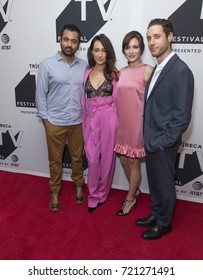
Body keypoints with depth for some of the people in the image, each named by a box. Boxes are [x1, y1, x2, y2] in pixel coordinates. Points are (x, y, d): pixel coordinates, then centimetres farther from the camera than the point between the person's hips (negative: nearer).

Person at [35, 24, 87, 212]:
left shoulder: (83, 65, 2)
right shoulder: (47, 64, -6)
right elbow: (41, 94, -4)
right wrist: (45, 118, -6)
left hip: (78, 122, 2)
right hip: (55, 122, -2)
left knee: (77, 157, 17)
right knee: (55, 159, 12)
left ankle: (79, 185, 39)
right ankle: (55, 191, 32)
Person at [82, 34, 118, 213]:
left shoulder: (114, 74, -2)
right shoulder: (87, 73, 7)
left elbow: (117, 100, 0)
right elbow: (84, 101, 10)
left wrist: (115, 122, 0)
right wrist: (84, 122, 10)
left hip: (108, 120, -2)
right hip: (90, 121, 2)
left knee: (106, 158, 9)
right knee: (92, 160, 6)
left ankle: (101, 194, 29)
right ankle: (94, 195, 24)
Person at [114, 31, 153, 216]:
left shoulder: (147, 70, -10)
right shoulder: (122, 71, 9)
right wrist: (117, 121, 9)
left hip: (137, 123, -6)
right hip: (122, 122, 7)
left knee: (134, 163, 7)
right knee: (124, 160, 16)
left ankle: (130, 199, 27)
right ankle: (135, 191, 39)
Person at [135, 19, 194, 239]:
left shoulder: (180, 70, -17)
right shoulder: (158, 68, 9)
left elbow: (182, 116, -19)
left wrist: (162, 142, -17)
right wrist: (148, 138, 9)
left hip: (163, 143, -8)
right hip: (151, 140, 8)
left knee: (164, 184, 11)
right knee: (154, 182, 21)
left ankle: (164, 224, 33)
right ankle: (156, 214, 43)